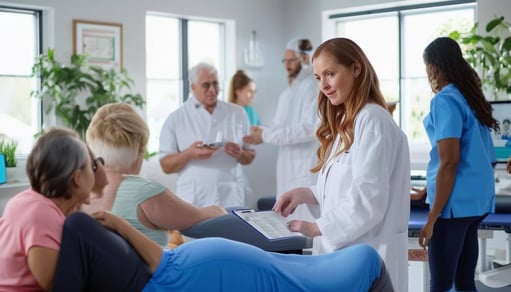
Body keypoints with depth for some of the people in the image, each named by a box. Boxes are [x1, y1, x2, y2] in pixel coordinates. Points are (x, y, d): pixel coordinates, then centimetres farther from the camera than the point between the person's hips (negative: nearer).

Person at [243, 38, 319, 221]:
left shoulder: (314, 87, -11)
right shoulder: (286, 94, 18)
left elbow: (310, 129, -21)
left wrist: (266, 135, -18)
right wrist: (261, 134, -1)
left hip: (307, 170, -9)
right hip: (286, 169, 9)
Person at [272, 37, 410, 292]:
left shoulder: (372, 120, -13)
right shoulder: (345, 122, 16)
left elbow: (368, 200, -20)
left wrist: (317, 228, -13)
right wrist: (307, 194, 2)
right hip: (340, 250, 8)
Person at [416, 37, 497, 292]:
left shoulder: (445, 101, -11)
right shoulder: (472, 97, 15)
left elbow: (449, 162, -18)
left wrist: (432, 218, -17)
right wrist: (428, 190, 33)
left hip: (455, 203, -9)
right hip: (477, 199, 9)